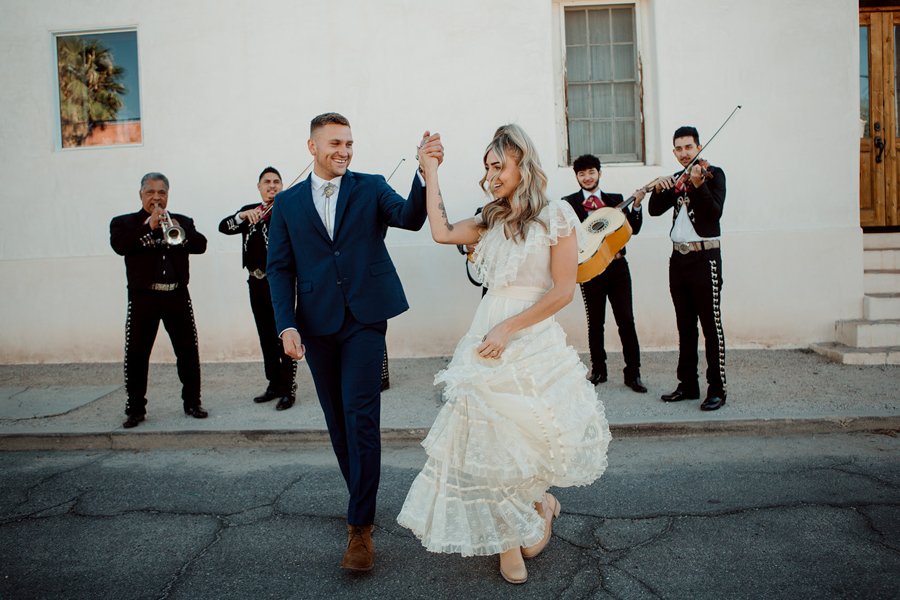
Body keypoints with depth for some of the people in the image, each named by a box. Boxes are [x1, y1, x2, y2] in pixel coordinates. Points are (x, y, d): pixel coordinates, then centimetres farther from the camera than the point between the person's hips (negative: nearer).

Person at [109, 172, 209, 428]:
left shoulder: (182, 221, 15)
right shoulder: (124, 222, 9)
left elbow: (201, 245, 0)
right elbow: (119, 245, -11)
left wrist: (177, 232, -16)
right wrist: (149, 227, -15)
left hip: (177, 296, 2)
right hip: (143, 297, -1)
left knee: (189, 352, 4)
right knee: (136, 355, 0)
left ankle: (192, 402, 16)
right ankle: (136, 409, 11)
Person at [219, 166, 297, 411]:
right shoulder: (249, 210, 13)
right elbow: (224, 227, -1)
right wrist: (244, 215, -18)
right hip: (256, 282, 6)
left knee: (283, 335, -6)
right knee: (266, 336, 12)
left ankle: (288, 388, 1)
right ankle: (274, 384, 23)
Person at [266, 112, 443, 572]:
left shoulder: (371, 188, 6)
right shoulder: (287, 203, 10)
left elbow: (411, 218, -11)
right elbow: (280, 268, 6)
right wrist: (287, 325, -7)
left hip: (364, 318, -2)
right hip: (317, 324, 3)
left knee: (360, 416, -9)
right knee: (338, 421, 11)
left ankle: (360, 526, -1)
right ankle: (363, 502, 30)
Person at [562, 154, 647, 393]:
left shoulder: (616, 199, 11)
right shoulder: (569, 203, 4)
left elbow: (633, 229, 4)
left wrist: (636, 205, -9)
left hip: (617, 267, 1)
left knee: (626, 321, 0)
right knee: (595, 323, 8)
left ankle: (633, 373, 8)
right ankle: (598, 370, 21)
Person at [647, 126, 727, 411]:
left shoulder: (713, 174, -3)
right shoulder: (677, 181, 15)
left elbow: (715, 211, -17)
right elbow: (654, 210, 8)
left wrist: (698, 184, -30)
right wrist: (658, 189, -9)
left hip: (704, 257, -7)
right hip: (679, 258, 7)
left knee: (711, 325, -5)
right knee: (685, 325, 11)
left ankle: (717, 389, 1)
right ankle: (688, 384, 20)